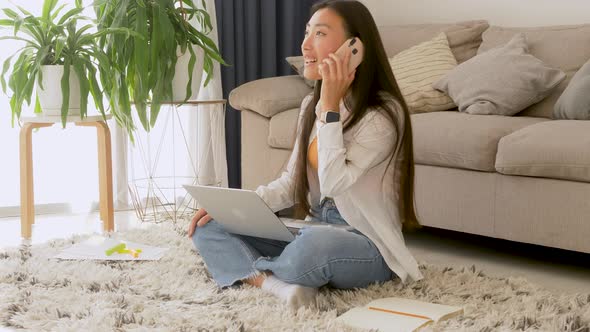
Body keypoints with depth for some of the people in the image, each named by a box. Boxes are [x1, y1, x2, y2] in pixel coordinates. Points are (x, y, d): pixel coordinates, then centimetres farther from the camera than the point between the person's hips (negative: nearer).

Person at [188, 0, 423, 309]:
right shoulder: (311, 105, 9)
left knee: (316, 244, -42)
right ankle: (279, 286, -30)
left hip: (366, 248, -8)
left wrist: (330, 107, -23)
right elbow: (292, 182, 12)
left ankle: (250, 271, -9)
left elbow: (333, 183, -25)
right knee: (207, 226, -5)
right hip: (313, 232, 8)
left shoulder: (383, 114, -15)